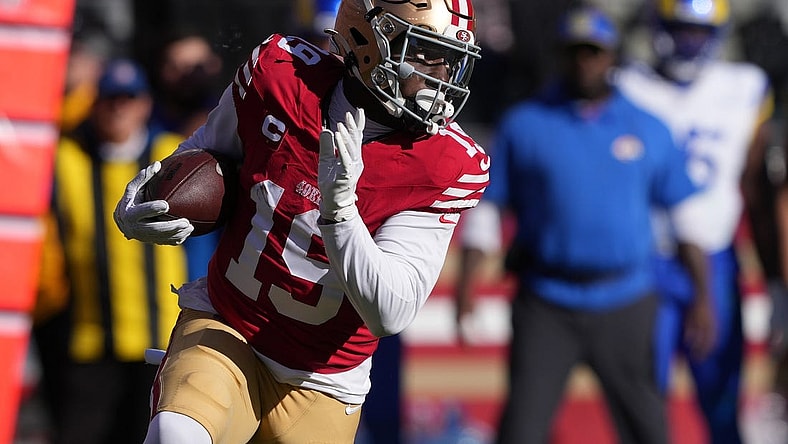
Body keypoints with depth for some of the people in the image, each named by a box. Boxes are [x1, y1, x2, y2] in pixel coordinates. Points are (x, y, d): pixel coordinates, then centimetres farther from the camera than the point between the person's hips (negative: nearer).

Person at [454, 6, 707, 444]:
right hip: (546, 306, -1)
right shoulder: (524, 125, 3)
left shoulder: (649, 131, 7)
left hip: (625, 306, 1)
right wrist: (466, 286, -5)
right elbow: (486, 207, 5)